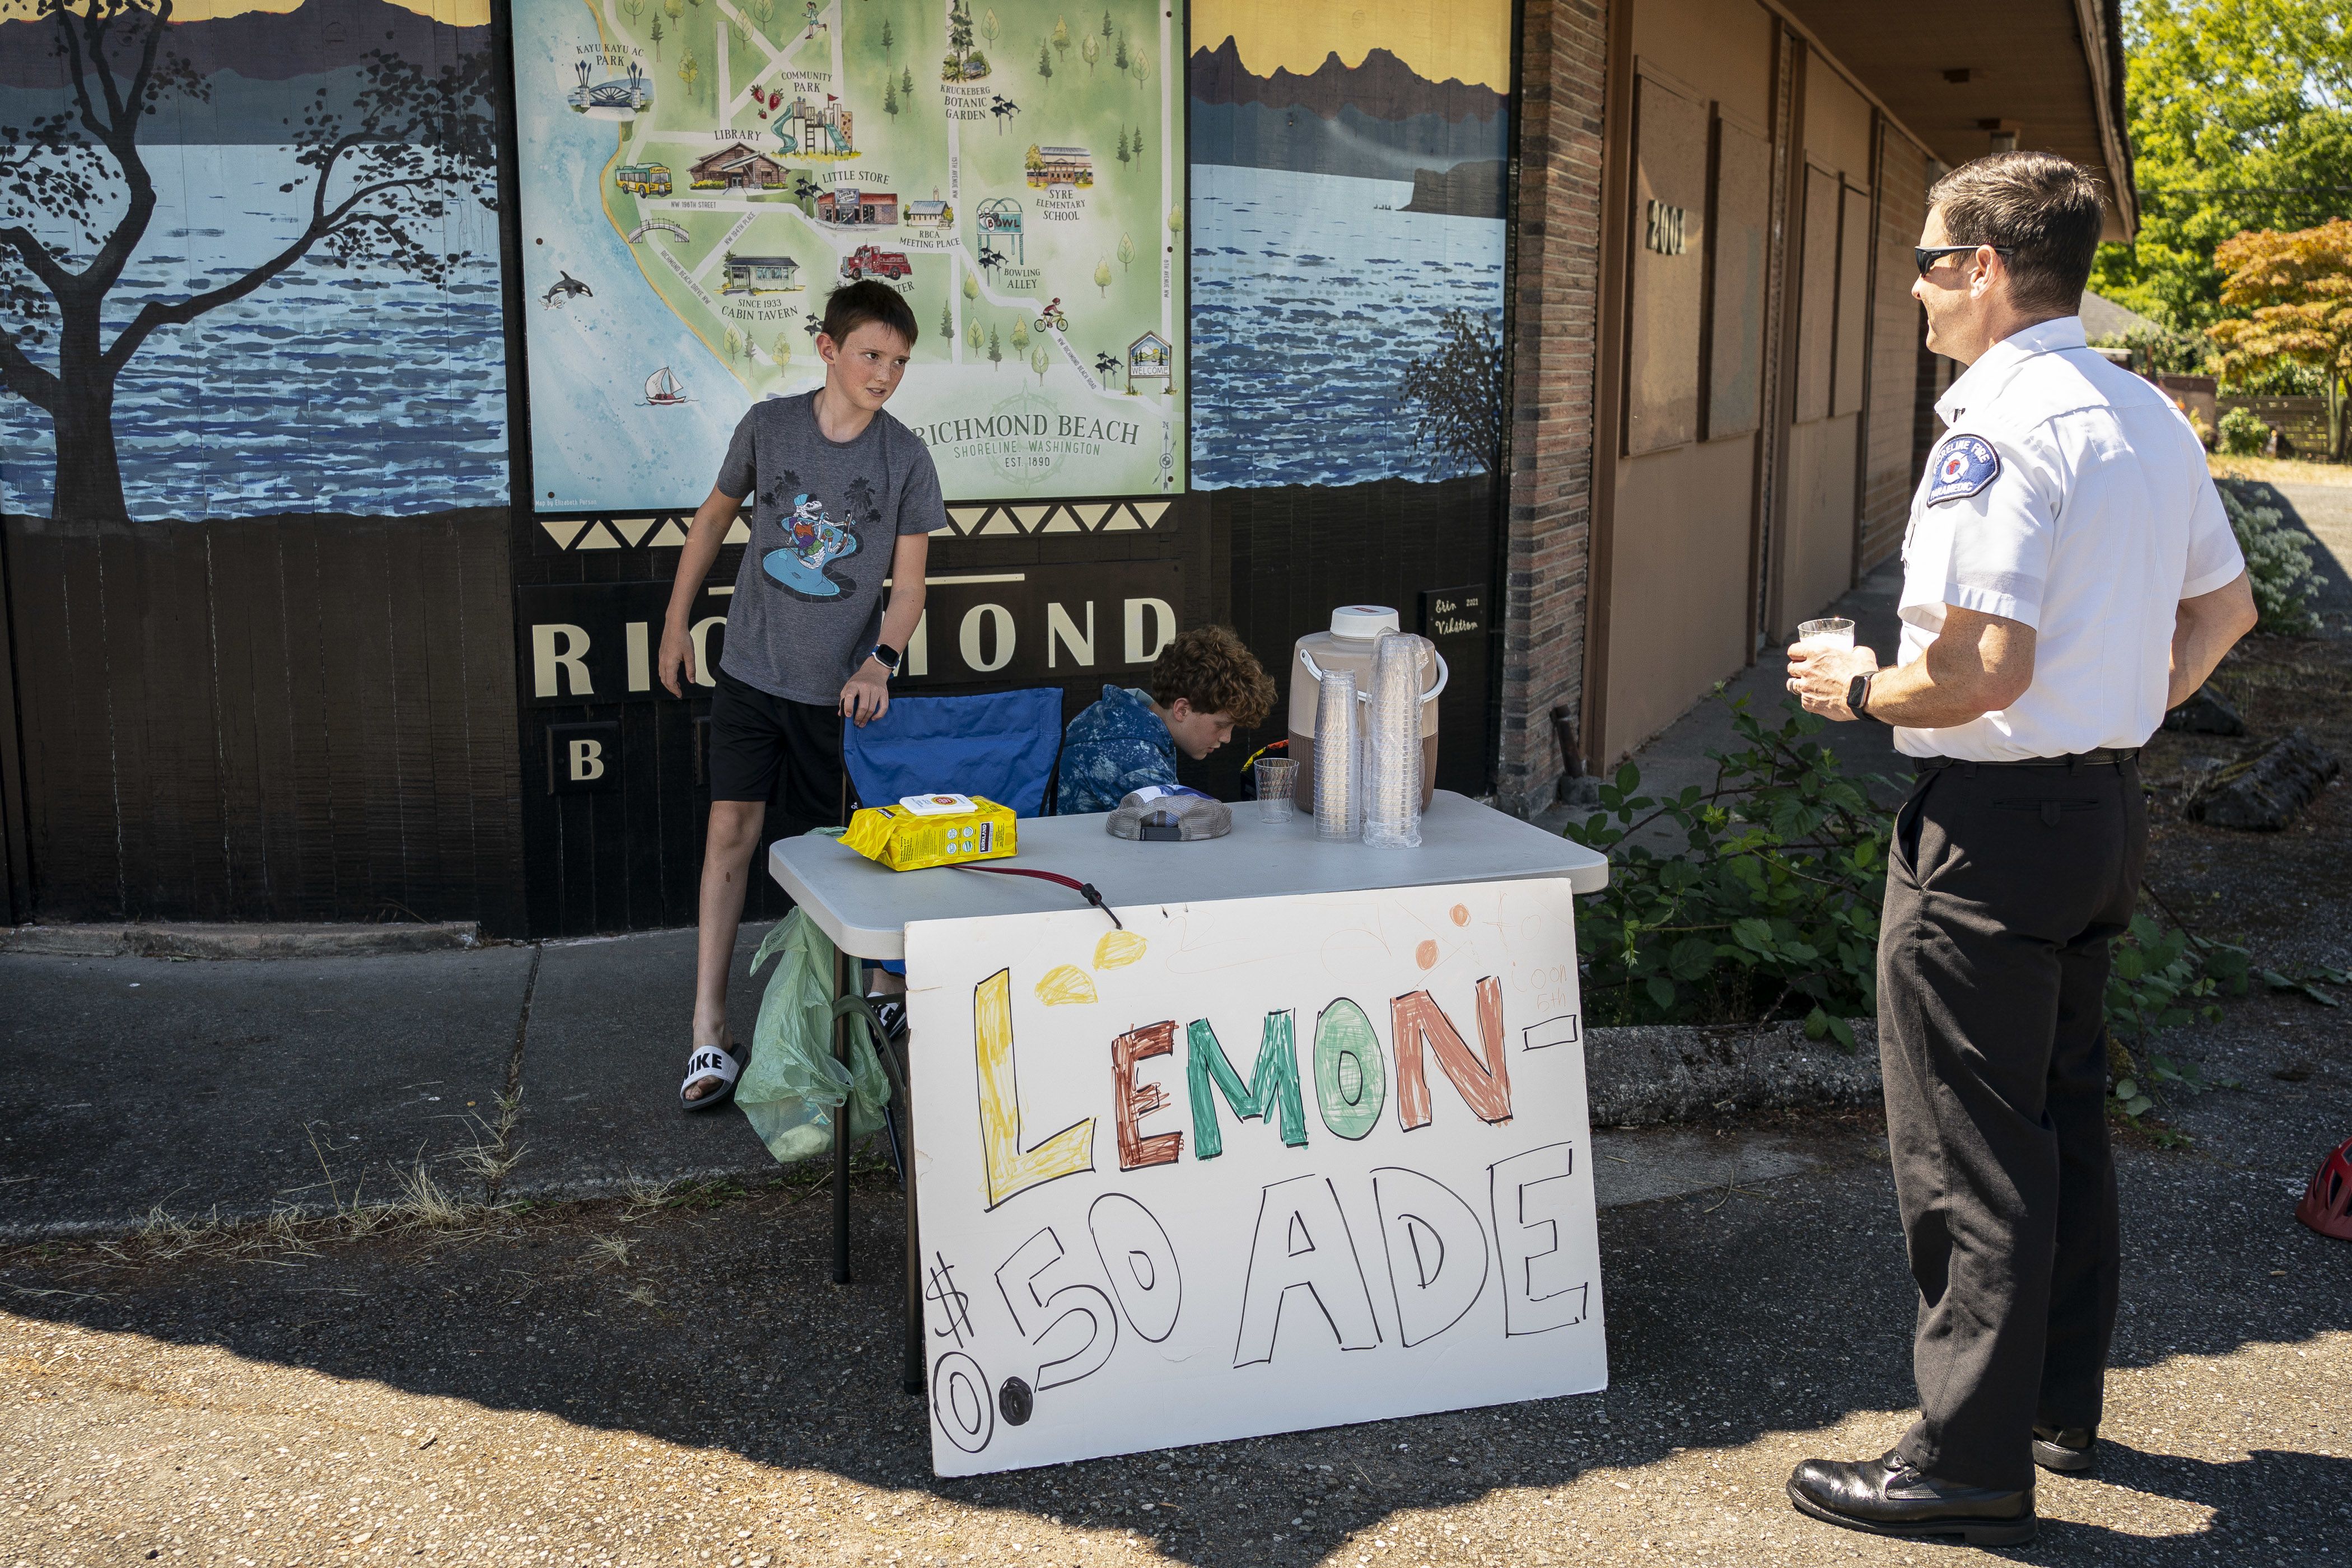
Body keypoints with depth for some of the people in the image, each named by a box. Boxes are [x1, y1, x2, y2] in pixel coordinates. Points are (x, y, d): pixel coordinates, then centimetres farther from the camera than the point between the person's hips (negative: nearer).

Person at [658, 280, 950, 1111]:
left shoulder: (906, 458, -5)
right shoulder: (768, 426, -1)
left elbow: (909, 585, -2)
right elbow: (714, 519, 13)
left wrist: (880, 662, -19)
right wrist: (676, 623, 15)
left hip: (839, 689, -1)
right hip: (751, 671, 1)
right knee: (731, 829, -6)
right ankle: (709, 1033, -4)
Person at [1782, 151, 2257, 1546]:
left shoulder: (2000, 427, -20)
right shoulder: (2150, 418, 9)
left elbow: (1984, 670, -26)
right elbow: (2226, 608, 19)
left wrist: (1859, 688, -9)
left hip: (1995, 821, -10)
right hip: (2111, 806, 10)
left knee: (1969, 1155, 0)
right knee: (2066, 1119, 20)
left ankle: (1971, 1463, 10)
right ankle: (2061, 1405, 33)